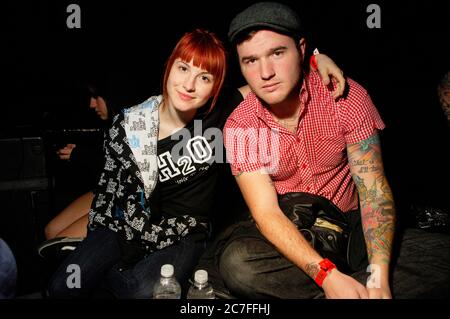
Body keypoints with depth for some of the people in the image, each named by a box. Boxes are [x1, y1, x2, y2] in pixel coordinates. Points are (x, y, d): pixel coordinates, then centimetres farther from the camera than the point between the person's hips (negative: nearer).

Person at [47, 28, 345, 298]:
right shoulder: (129, 125, -10)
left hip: (187, 234, 0)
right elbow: (112, 185, 0)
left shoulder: (218, 113, -11)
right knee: (63, 287, -15)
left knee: (145, 292, -29)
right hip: (129, 225, 1)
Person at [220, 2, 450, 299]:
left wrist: (379, 277, -32)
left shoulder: (347, 96, -13)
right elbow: (266, 212, -19)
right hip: (286, 233, 0)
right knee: (237, 263, -33)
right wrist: (329, 276, -34)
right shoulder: (239, 126, -13)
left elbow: (374, 190, -17)